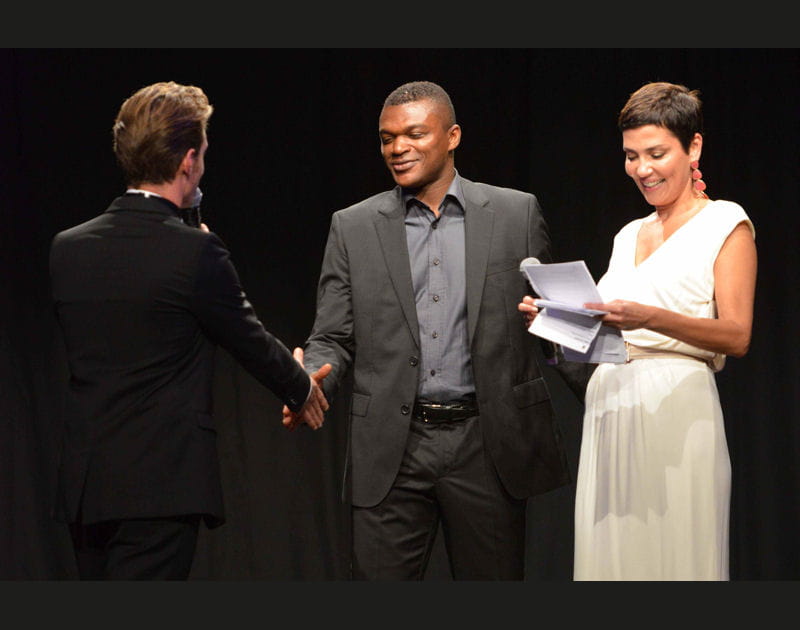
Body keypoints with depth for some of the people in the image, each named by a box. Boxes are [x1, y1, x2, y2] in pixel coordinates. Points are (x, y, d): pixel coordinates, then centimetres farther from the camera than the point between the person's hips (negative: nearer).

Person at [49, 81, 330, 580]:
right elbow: (249, 339, 1)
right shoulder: (196, 252, -12)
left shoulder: (67, 248, 4)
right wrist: (302, 388, 22)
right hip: (160, 489, -6)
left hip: (84, 484, 6)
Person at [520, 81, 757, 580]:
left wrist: (648, 317, -22)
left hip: (675, 414, -6)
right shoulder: (629, 236, 21)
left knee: (676, 557, -8)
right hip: (610, 410, 6)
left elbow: (736, 336, -8)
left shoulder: (725, 224, 3)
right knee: (611, 558, 2)